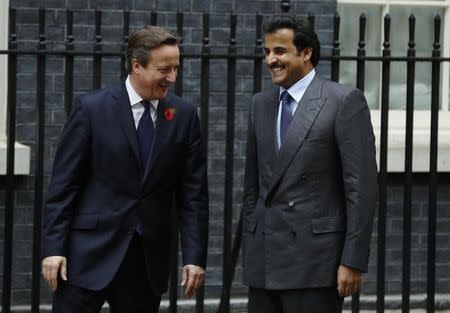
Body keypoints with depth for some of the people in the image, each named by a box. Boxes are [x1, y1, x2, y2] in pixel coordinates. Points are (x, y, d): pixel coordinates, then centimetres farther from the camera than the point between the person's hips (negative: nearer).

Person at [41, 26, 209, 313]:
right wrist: (53, 248, -9)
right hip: (90, 252, -3)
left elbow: (193, 192, 4)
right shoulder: (92, 108, -4)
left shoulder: (184, 115, 4)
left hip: (148, 257, 3)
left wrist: (195, 256, -2)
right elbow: (63, 184, -4)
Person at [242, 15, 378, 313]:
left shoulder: (345, 101, -6)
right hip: (264, 262, 6)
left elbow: (362, 186, -9)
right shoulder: (261, 104, 14)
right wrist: (249, 249, 14)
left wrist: (353, 262, -13)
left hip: (314, 259, -6)